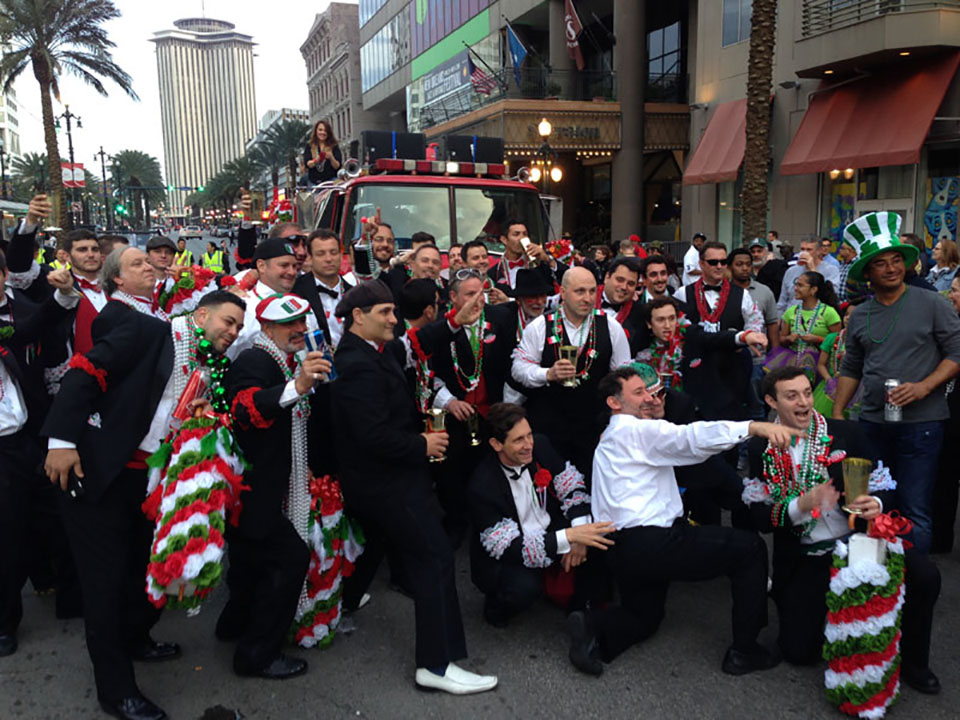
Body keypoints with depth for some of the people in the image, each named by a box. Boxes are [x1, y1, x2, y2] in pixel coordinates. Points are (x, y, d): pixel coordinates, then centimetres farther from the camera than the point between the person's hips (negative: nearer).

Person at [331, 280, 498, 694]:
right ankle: (437, 664, -4)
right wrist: (421, 445, -18)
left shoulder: (363, 355, 8)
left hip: (370, 478, 11)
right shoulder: (360, 367, -25)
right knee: (436, 556, -9)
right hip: (384, 483, -11)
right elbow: (374, 436, -30)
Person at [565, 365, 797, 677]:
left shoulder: (607, 441, 23)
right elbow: (690, 437, -24)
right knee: (750, 547, 1)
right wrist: (754, 427, -33)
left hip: (623, 551, 10)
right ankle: (744, 651, 6)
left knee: (644, 616, 31)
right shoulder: (636, 429, -8)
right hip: (652, 544, -10)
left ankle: (592, 626, 2)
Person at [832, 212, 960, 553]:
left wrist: (923, 386, -17)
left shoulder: (931, 304, -3)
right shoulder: (859, 316, 9)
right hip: (872, 422, 4)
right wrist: (836, 415, 7)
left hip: (920, 423, -4)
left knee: (914, 512, -4)